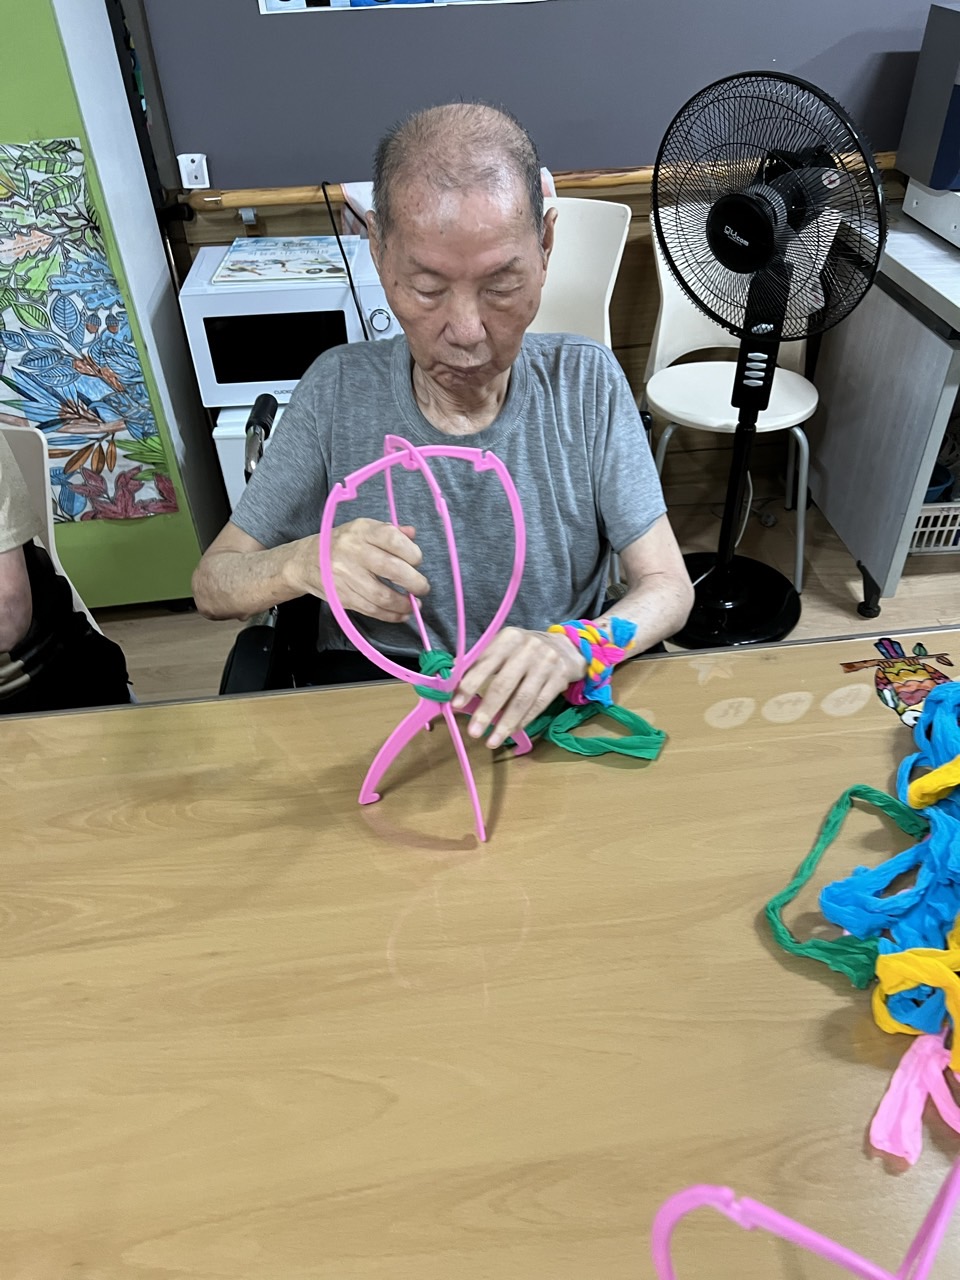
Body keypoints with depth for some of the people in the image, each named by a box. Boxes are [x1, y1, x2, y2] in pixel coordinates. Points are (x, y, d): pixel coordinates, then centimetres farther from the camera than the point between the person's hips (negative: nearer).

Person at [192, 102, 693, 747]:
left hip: (548, 707, 0)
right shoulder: (338, 390, -8)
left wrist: (570, 648, -30)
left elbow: (668, 587, -8)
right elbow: (212, 586, -2)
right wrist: (302, 564, -26)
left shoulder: (587, 382, -8)